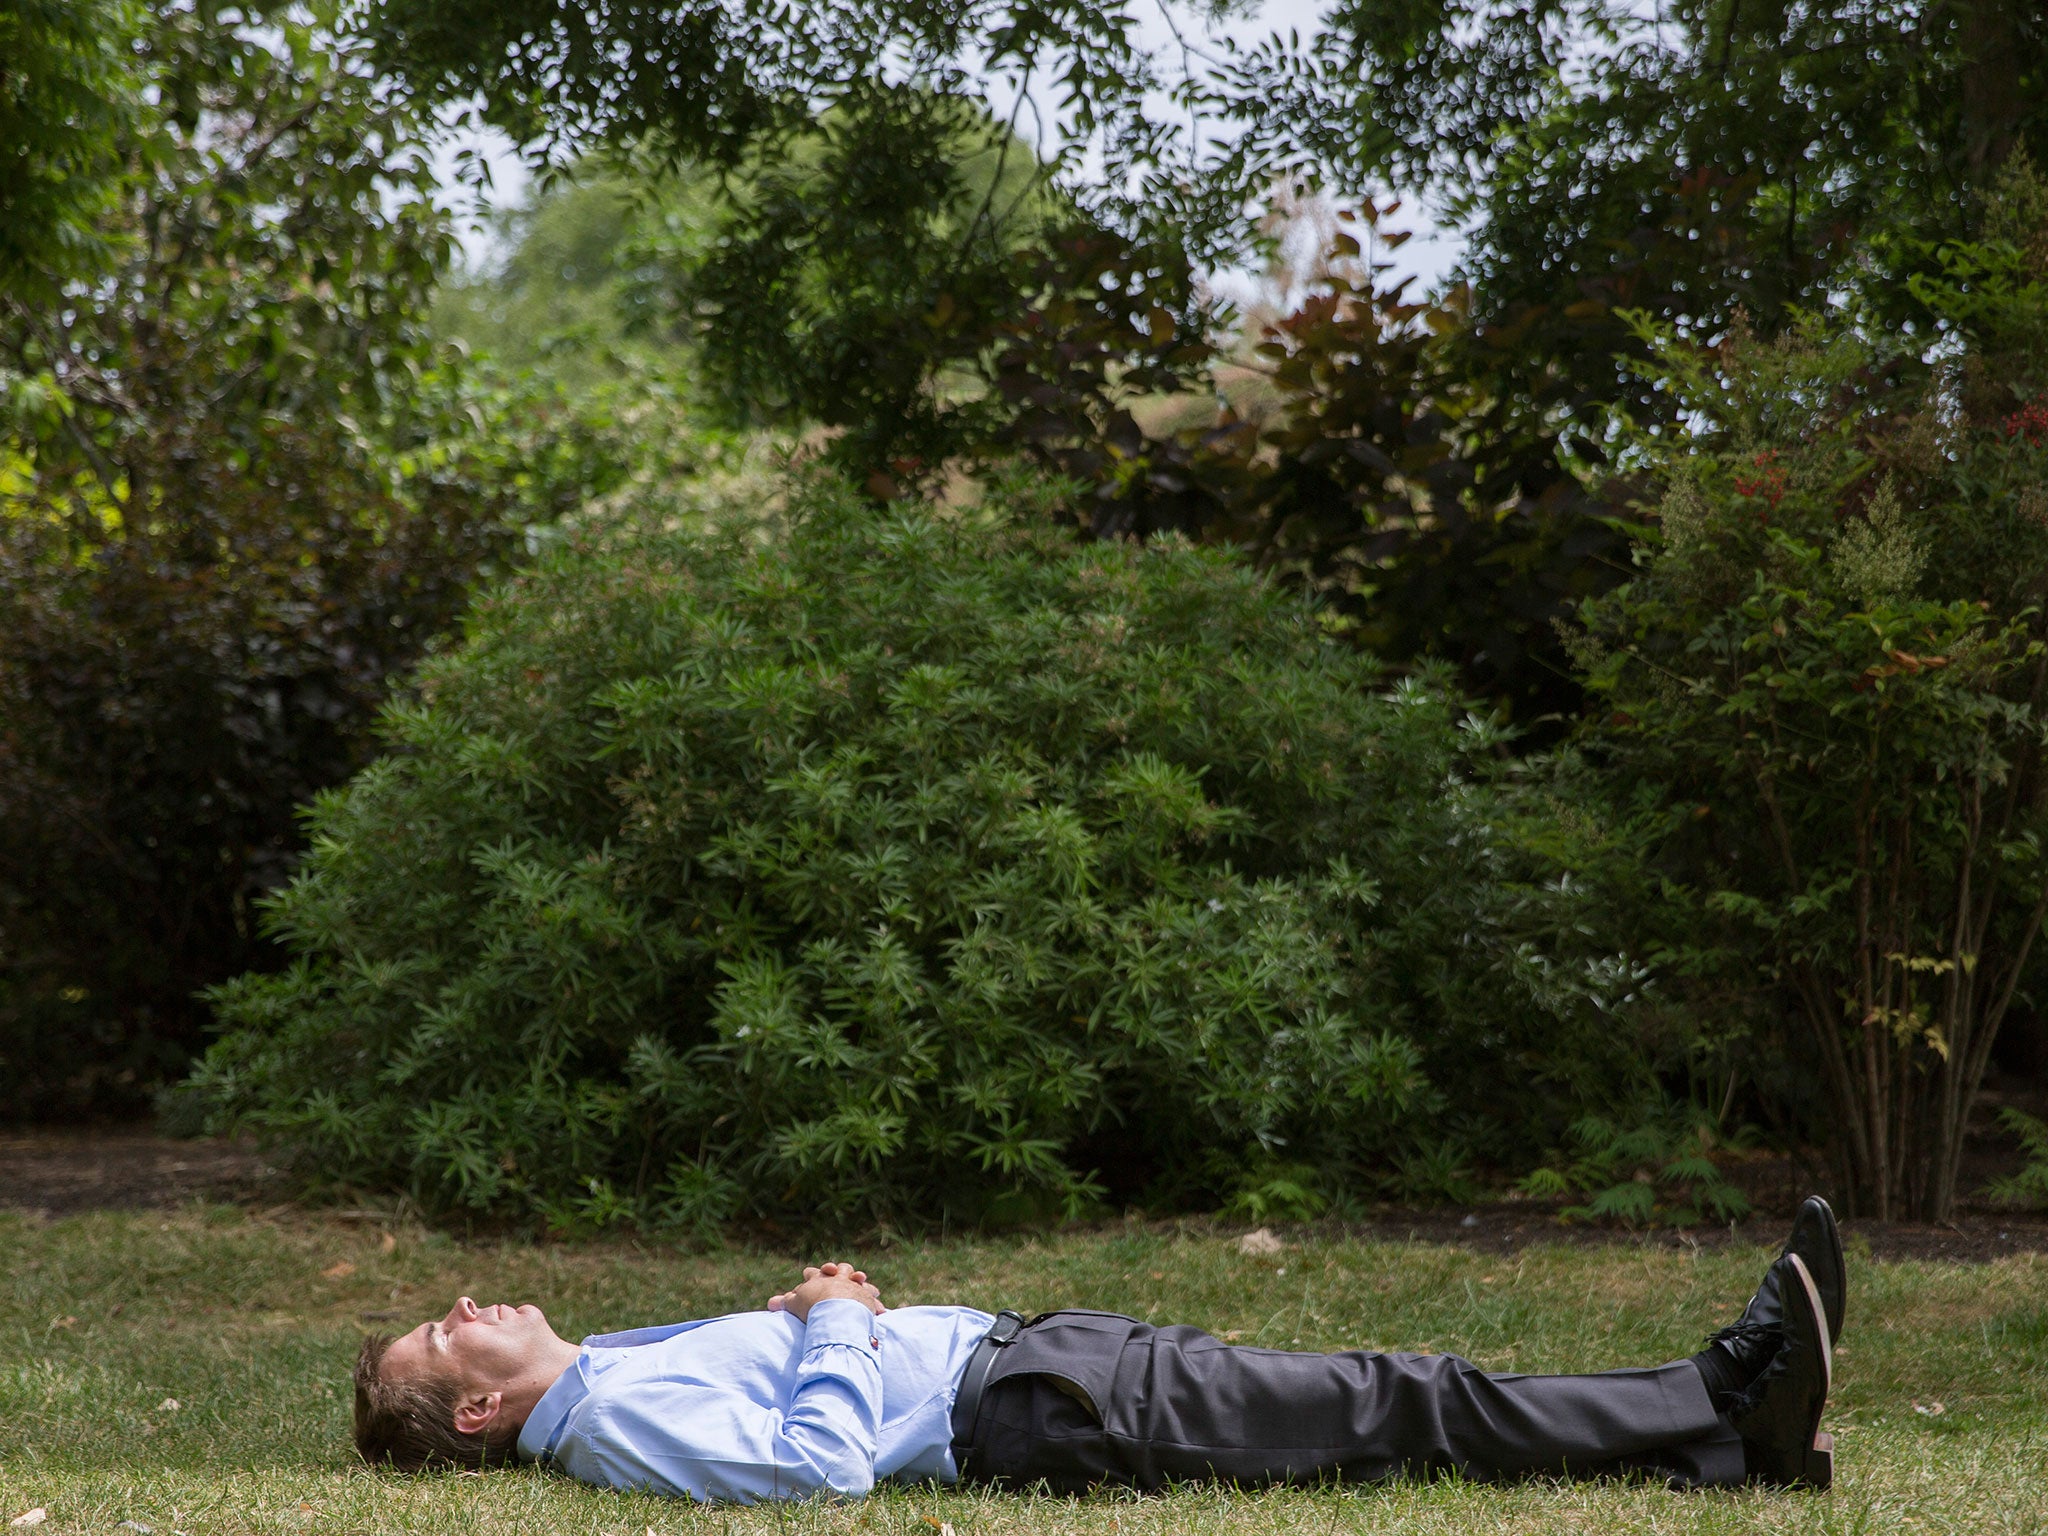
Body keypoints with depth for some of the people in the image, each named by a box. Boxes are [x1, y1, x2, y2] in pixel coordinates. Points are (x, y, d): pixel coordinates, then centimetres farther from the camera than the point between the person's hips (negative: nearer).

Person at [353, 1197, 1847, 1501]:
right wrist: (840, 1325, -11)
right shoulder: (614, 1426, -11)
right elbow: (818, 1467, -24)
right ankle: (1730, 1422, -11)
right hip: (1032, 1414, -9)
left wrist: (838, 1308, 8)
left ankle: (1731, 1416, -3)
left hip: (1016, 1346, 9)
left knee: (1389, 1393, -1)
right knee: (1400, 1410, -13)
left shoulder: (619, 1368, 17)